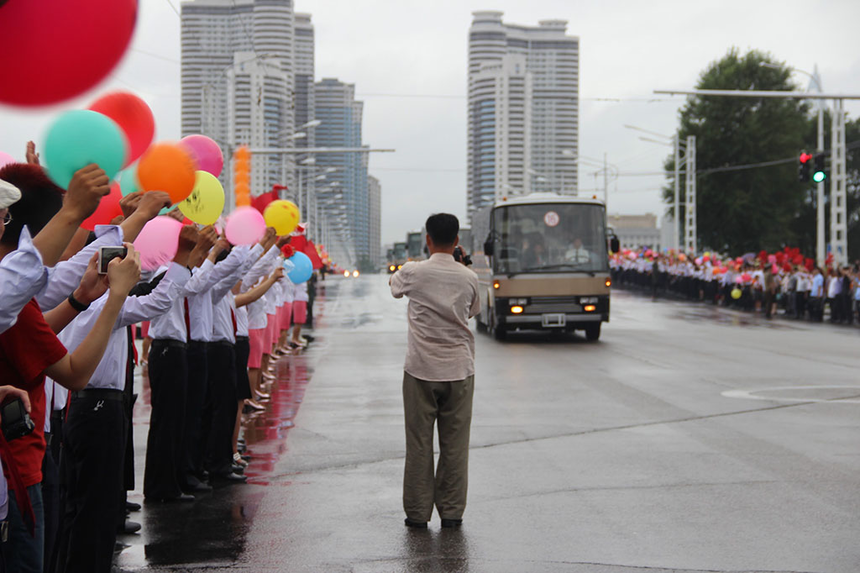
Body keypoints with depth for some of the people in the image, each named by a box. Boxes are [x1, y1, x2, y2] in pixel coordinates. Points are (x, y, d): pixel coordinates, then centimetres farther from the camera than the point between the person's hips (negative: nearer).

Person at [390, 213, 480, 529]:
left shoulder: (413, 272, -6)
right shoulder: (469, 278, -1)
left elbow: (394, 285, 16)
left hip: (421, 369, -1)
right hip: (458, 369, 1)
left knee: (419, 442, 5)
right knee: (455, 443, 6)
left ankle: (418, 512, 9)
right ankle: (452, 512, 10)